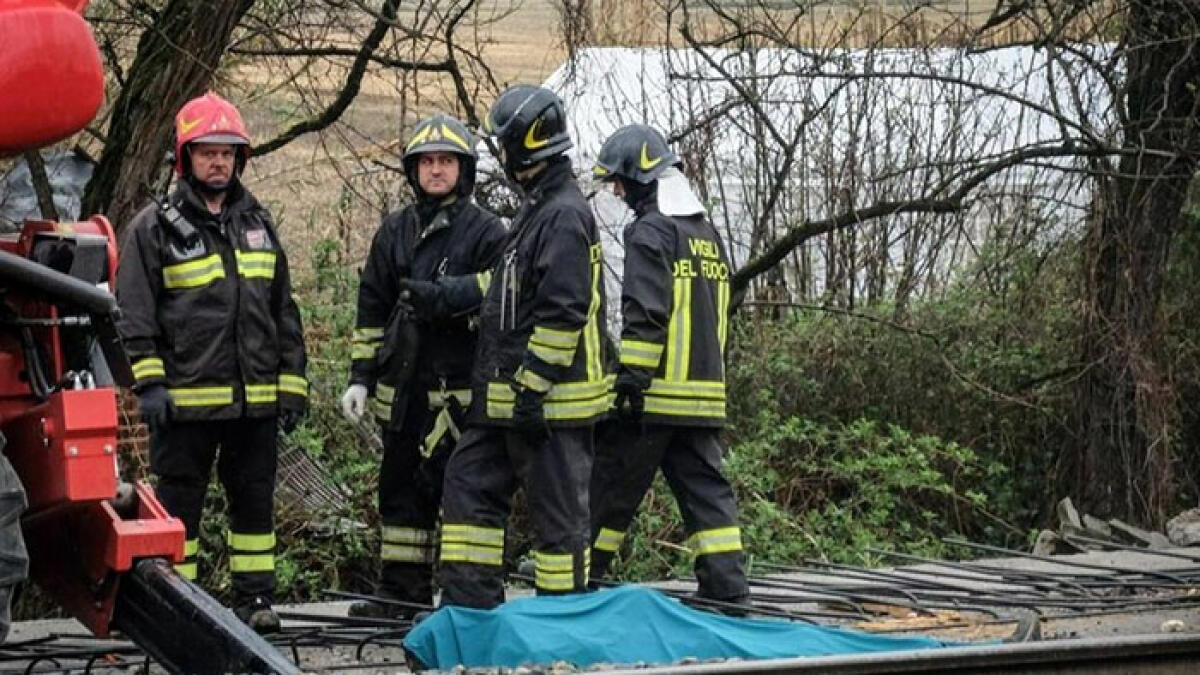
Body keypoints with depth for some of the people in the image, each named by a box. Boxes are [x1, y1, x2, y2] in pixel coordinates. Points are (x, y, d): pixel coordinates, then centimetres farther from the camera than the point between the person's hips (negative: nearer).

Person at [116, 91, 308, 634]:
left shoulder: (258, 224, 15)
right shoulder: (154, 228, -1)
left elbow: (285, 311, 17)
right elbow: (134, 314, -5)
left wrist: (291, 383, 11)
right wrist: (148, 383, -14)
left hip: (255, 400, 4)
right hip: (186, 399, -4)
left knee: (254, 501, 9)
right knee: (179, 502, 2)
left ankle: (254, 596, 17)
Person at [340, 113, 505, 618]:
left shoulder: (486, 232, -1)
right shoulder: (395, 231, 15)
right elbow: (371, 308, 17)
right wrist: (361, 377, 12)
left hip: (459, 388, -6)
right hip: (401, 386, 6)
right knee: (400, 489, 10)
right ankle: (401, 591, 17)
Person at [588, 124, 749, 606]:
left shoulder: (651, 231, -10)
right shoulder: (707, 232, 18)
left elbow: (644, 314, -18)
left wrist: (630, 379, -18)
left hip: (656, 391, -8)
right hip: (705, 393, 8)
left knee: (610, 486, 2)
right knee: (705, 486, 7)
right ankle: (727, 585, 1)